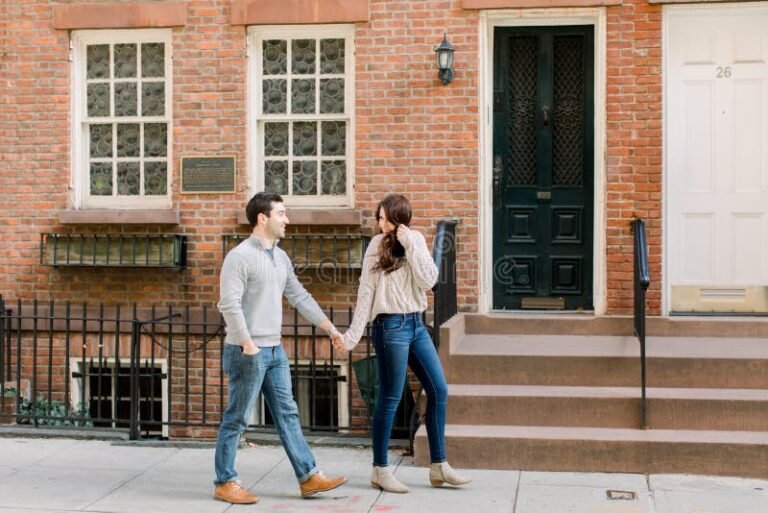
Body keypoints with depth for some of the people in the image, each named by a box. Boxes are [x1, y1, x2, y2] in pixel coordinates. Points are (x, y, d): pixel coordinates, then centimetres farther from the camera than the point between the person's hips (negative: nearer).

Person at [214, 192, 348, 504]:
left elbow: (300, 297, 17)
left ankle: (308, 477, 14)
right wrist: (248, 344, -22)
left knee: (287, 415, 9)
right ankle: (225, 483, 13)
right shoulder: (240, 256, -13)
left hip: (275, 350, 8)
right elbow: (229, 305, -19)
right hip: (247, 352, -8)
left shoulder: (281, 257, 12)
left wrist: (330, 327, 15)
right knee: (237, 419, 1)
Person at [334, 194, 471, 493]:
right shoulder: (377, 246, -6)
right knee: (390, 398, -1)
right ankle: (380, 470, 11)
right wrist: (352, 335, -11)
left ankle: (438, 466, 17)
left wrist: (409, 245, -12)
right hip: (390, 326, -6)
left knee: (438, 390, 7)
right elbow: (366, 292, -7)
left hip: (416, 324, 6)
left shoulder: (417, 241, 5)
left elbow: (428, 280, -7)